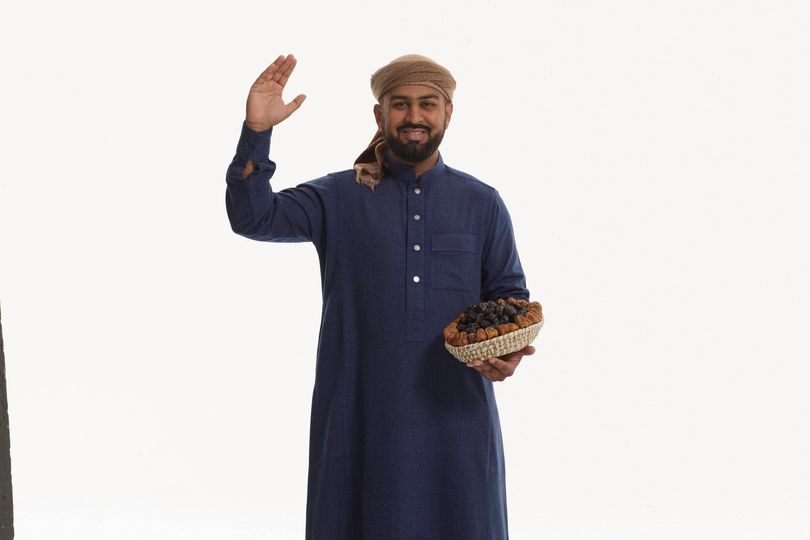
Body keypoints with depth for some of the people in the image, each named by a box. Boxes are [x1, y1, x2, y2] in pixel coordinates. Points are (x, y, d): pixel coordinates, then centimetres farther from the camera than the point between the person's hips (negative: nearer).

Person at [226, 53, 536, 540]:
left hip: (455, 412, 1)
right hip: (360, 409, -1)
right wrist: (257, 132, -19)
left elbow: (510, 295, 11)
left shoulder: (482, 204, 8)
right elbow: (253, 217, -7)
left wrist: (508, 348, -10)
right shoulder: (338, 198, 4)